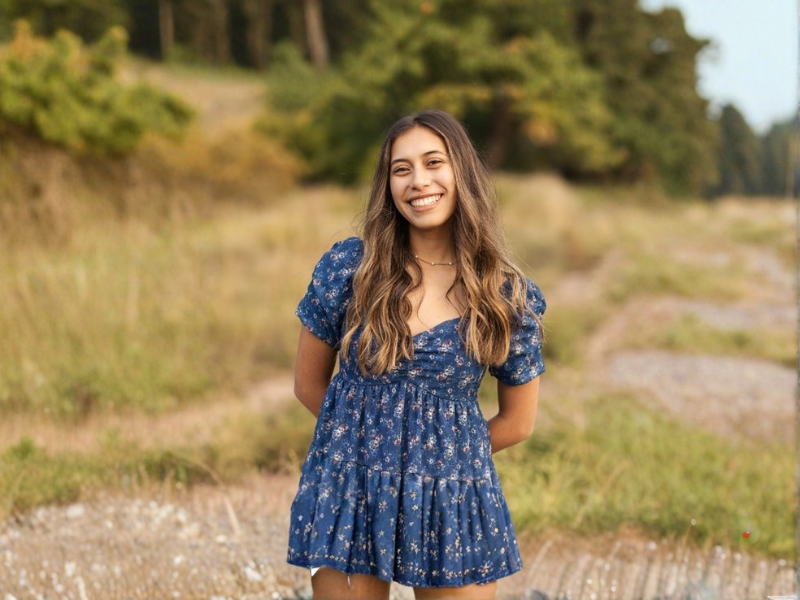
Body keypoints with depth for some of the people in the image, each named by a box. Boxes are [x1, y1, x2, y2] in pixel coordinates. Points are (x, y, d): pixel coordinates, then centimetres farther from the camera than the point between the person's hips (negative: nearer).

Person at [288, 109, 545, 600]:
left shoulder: (509, 298, -5)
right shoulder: (346, 267, -6)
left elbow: (518, 422, 6)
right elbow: (309, 385, 5)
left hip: (454, 508, 0)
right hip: (346, 500, 0)